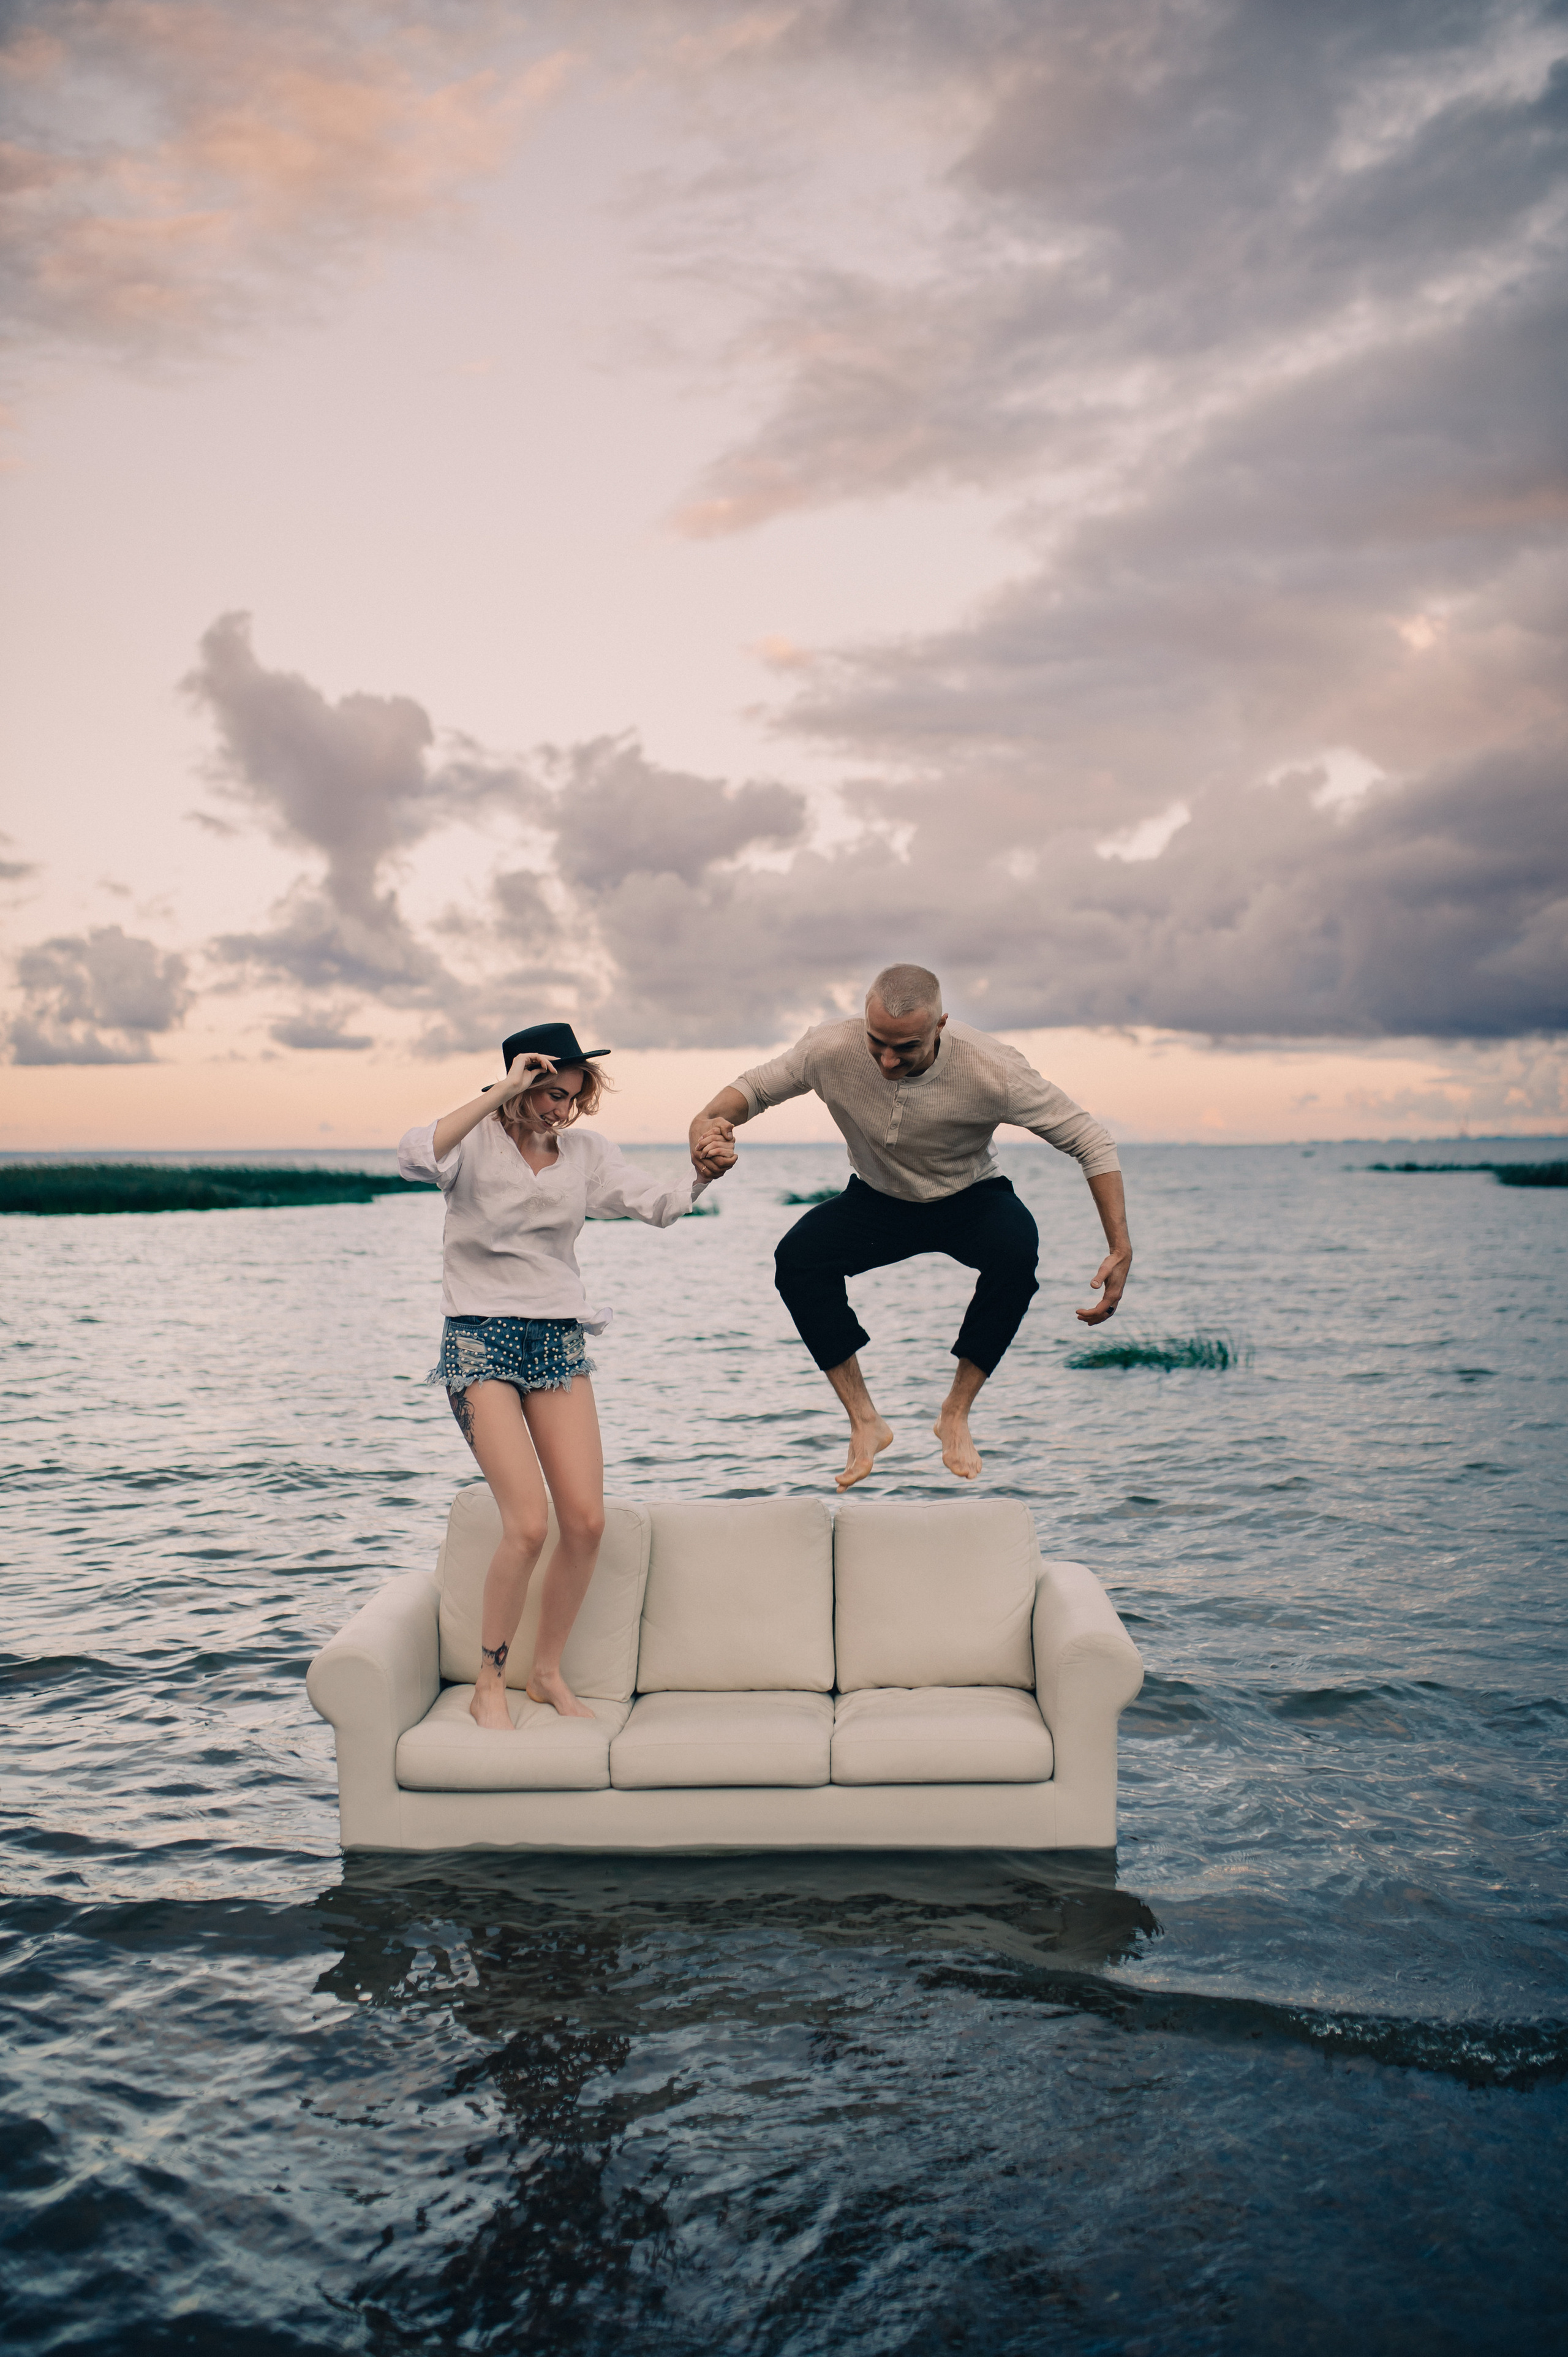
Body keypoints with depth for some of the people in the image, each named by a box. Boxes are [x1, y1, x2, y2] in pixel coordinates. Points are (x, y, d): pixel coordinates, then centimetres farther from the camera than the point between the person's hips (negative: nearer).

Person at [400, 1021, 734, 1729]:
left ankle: (548, 1673, 19)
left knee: (586, 1520, -2)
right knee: (527, 1524, -15)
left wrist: (702, 1175, -16)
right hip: (481, 1339, -5)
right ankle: (488, 1685, 6)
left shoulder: (586, 1151, 9)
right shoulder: (477, 1142, -7)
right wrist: (501, 1093, -28)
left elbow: (657, 1202, 4)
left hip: (559, 1340, 5)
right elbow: (414, 1157, -28)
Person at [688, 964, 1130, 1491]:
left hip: (969, 1198, -2)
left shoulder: (989, 1068, -31)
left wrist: (1121, 1251, -30)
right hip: (877, 1201, 2)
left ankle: (957, 1412, -16)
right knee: (797, 1257, -26)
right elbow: (754, 1087, -9)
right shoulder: (832, 1049, -26)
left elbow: (1089, 1140, -23)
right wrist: (710, 1119, -34)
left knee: (1017, 1249, -35)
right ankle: (863, 1421, -14)